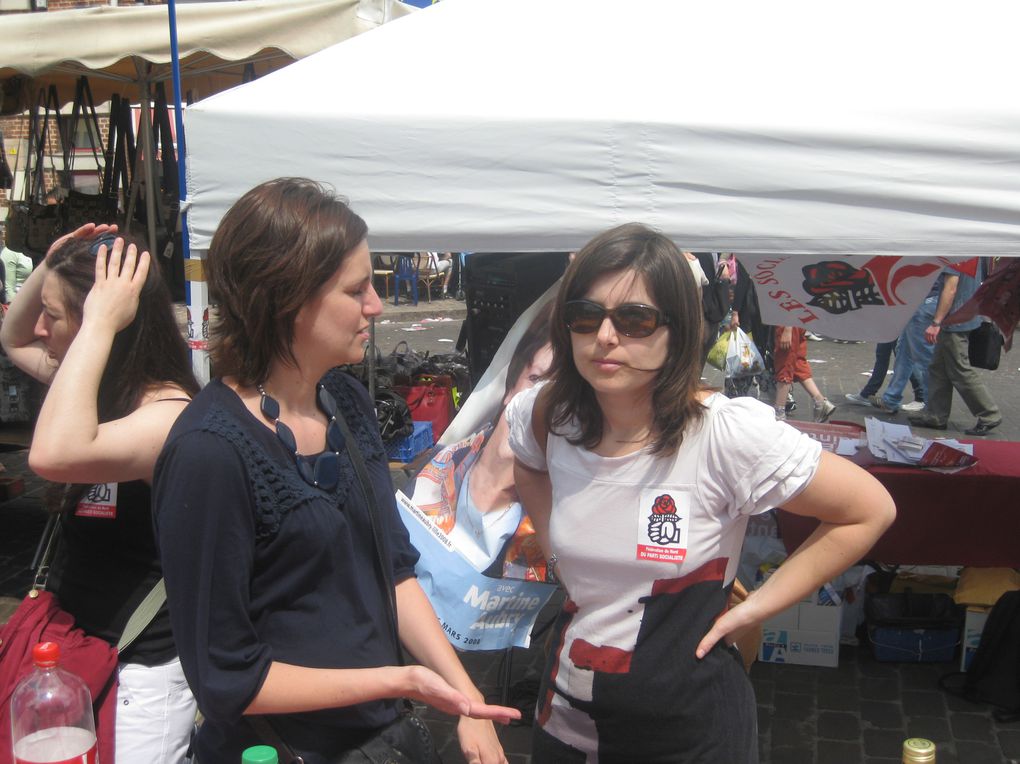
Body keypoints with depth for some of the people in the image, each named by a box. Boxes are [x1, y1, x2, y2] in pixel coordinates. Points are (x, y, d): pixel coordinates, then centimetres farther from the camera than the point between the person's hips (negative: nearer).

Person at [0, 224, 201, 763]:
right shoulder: (102, 385, 3)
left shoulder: (169, 414, -24)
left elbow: (54, 456, -41)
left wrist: (99, 325, -34)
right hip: (71, 637, 9)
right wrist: (50, 265, 2)